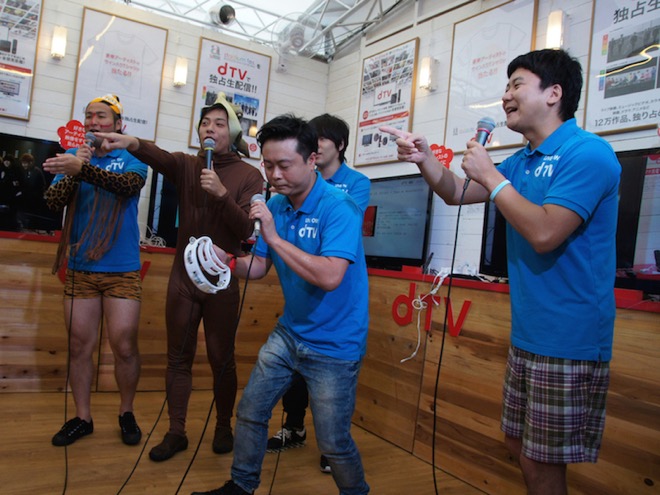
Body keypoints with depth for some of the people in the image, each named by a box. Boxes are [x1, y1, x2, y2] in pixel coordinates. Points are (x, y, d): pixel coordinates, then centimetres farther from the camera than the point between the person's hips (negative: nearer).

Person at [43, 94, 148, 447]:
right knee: (79, 346, 7)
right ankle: (82, 418, 23)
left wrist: (82, 169, -38)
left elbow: (128, 184, -23)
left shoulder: (132, 159, 0)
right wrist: (73, 172, -21)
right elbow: (53, 202, -4)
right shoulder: (72, 156, 8)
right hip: (79, 269, 3)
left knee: (124, 347, -1)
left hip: (122, 271, -3)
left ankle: (127, 413, 20)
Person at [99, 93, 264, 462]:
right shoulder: (187, 165, 5)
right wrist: (133, 143, -40)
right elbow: (159, 157, -18)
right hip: (183, 277, 3)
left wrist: (222, 193, -26)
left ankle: (224, 427, 26)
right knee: (178, 358, 9)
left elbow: (246, 230, -12)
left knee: (221, 359, 6)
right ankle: (176, 432, 22)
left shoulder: (249, 175, -2)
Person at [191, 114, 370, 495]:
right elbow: (259, 266, 7)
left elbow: (329, 277, -32)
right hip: (289, 333, 7)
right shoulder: (275, 205, 1)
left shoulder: (339, 207, -21)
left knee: (334, 443, 4)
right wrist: (227, 261, -14)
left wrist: (274, 237, -29)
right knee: (250, 413, 14)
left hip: (334, 345, -6)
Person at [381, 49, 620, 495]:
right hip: (527, 335, 9)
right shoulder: (523, 162, 12)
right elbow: (456, 193, 17)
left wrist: (491, 177, -15)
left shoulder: (587, 153, -15)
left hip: (567, 341, -9)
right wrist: (425, 157, -1)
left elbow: (544, 233, -25)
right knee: (520, 445, 20)